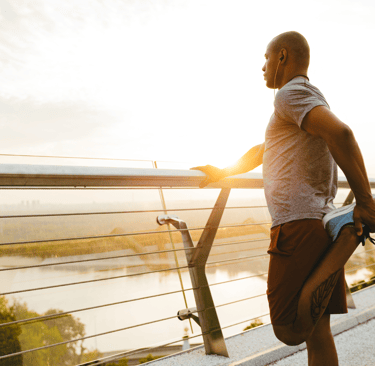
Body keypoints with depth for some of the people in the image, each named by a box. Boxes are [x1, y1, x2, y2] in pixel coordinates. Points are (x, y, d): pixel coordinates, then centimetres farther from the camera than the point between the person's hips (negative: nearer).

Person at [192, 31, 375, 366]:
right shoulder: (308, 102, 27)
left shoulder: (291, 93, -4)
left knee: (291, 330, -10)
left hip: (299, 225, -10)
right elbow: (260, 152, 37)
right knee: (316, 332, 10)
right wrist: (222, 173, 45)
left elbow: (340, 133, -23)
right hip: (319, 225, 10)